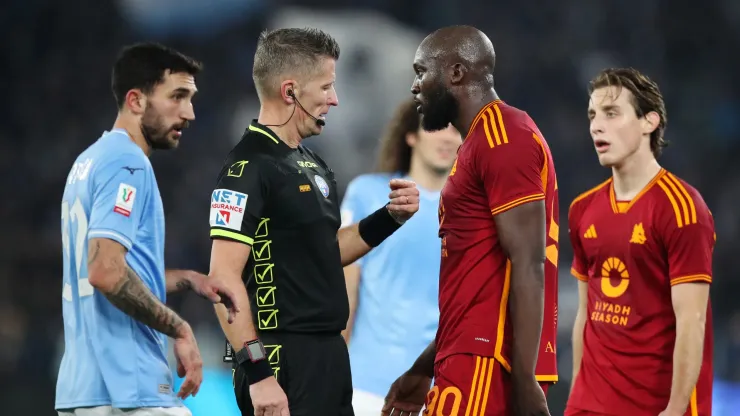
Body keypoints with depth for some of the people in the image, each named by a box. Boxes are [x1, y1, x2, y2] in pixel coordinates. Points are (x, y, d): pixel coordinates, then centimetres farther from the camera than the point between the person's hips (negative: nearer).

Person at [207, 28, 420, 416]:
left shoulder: (310, 163, 14)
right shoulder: (249, 168, -13)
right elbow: (225, 277, -19)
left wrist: (388, 218, 9)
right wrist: (257, 370, -23)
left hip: (328, 354, 9)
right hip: (282, 360, -9)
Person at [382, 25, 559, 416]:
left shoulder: (503, 139, -11)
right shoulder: (484, 141, 22)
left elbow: (528, 267, -18)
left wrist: (524, 381, -22)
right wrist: (424, 368, 26)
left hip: (486, 364, -10)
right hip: (475, 357, 10)